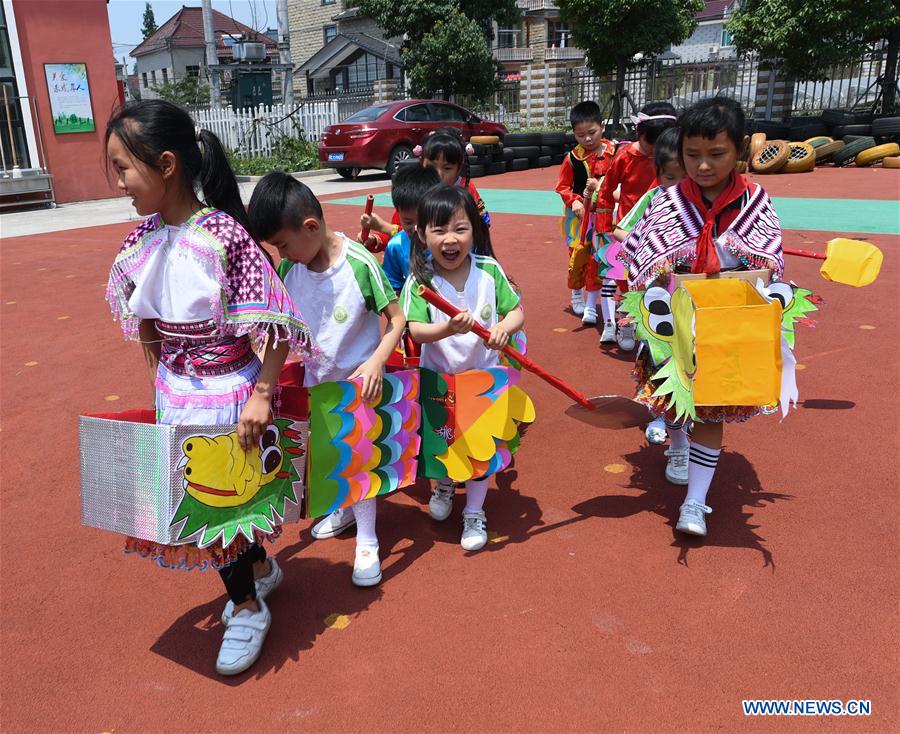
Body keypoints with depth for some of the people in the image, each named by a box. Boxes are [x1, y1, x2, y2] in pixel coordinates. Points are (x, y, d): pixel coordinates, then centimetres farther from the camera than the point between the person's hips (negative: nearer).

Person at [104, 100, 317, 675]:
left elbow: (276, 324, -22)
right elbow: (144, 319, 10)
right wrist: (160, 377, 11)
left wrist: (262, 395, -21)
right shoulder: (144, 238, -2)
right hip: (176, 394, 7)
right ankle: (261, 569, 46)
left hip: (227, 395, -7)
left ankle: (247, 606, 32)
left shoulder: (224, 235, -23)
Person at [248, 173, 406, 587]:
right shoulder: (290, 268, -8)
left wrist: (376, 362, -31)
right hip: (316, 380, 6)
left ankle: (367, 542, 20)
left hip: (358, 381, -5)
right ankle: (345, 510, 46)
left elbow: (397, 319, -18)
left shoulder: (360, 264, -23)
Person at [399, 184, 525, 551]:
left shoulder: (489, 270, -10)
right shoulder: (419, 280, -15)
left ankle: (474, 512, 28)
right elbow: (416, 330, -22)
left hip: (483, 373, 0)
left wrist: (503, 328, -28)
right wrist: (450, 328, -41)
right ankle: (444, 485, 50)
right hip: (437, 376, 0)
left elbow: (517, 311, -6)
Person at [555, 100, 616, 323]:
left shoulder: (613, 152, -5)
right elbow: (562, 187, 3)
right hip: (578, 214, 0)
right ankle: (576, 297, 29)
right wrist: (574, 201, -13)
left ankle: (591, 306, 8)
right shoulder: (572, 158, -4)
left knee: (596, 258, 1)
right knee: (578, 255, 5)